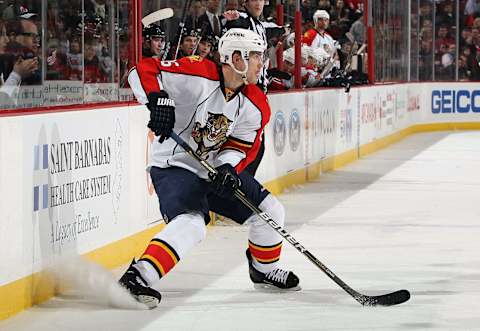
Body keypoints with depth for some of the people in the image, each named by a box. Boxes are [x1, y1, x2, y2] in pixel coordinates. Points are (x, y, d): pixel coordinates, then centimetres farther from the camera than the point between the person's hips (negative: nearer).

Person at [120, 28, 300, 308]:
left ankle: (264, 270, 35)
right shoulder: (196, 75, -22)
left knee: (270, 211, 11)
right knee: (191, 224, -32)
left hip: (216, 169, 8)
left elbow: (241, 146, 0)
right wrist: (158, 99, -37)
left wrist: (228, 167, -21)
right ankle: (137, 278, -33)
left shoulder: (255, 105, -2)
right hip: (174, 166, -8)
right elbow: (142, 71, -21)